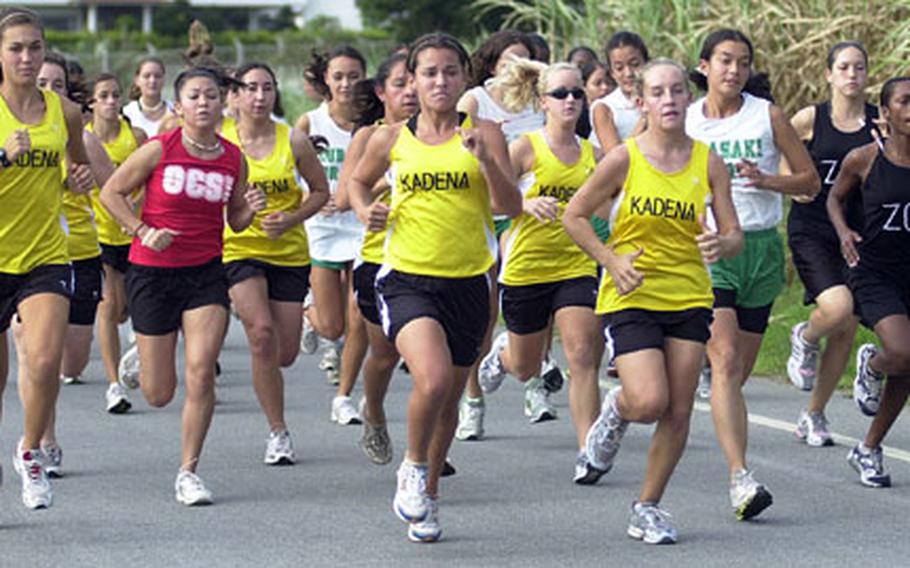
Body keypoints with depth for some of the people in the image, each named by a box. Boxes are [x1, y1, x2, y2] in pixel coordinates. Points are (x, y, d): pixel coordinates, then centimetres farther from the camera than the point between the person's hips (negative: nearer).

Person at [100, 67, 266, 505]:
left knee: (201, 374, -14)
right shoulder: (159, 150, -8)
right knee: (159, 395, 4)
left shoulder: (233, 158, 2)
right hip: (152, 271, -2)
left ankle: (188, 472, -1)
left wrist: (250, 209, -8)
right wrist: (143, 231, -12)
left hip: (206, 272, 2)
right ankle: (140, 362, 43)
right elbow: (111, 193, 0)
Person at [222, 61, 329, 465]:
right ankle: (278, 431, -13)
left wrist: (291, 219, -10)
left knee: (285, 354, 2)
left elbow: (320, 191, 6)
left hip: (289, 252, 2)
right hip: (239, 249, -2)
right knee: (262, 331, -23)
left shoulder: (293, 141, -3)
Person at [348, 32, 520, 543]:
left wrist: (485, 159, -22)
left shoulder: (484, 134, 0)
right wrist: (365, 210, 1)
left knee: (450, 399, 12)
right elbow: (358, 180, 22)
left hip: (468, 282, 2)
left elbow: (512, 207, -8)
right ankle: (413, 468, 3)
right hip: (406, 277, -2)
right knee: (433, 380, -25)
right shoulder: (391, 140, 3)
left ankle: (429, 494, 35)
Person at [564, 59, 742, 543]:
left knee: (678, 413, 1)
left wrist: (720, 245, -21)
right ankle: (616, 410, 19)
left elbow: (733, 233, 2)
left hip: (689, 298, 3)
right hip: (632, 297, -3)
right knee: (649, 402, -18)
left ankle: (647, 508, 17)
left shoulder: (708, 163, 0)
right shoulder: (624, 159, -7)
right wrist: (612, 261, -12)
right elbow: (575, 216, 0)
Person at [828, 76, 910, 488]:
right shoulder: (864, 159, -7)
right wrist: (843, 231, -8)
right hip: (874, 273, -3)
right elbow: (835, 196, 10)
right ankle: (871, 365, 13)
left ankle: (869, 450, 27)